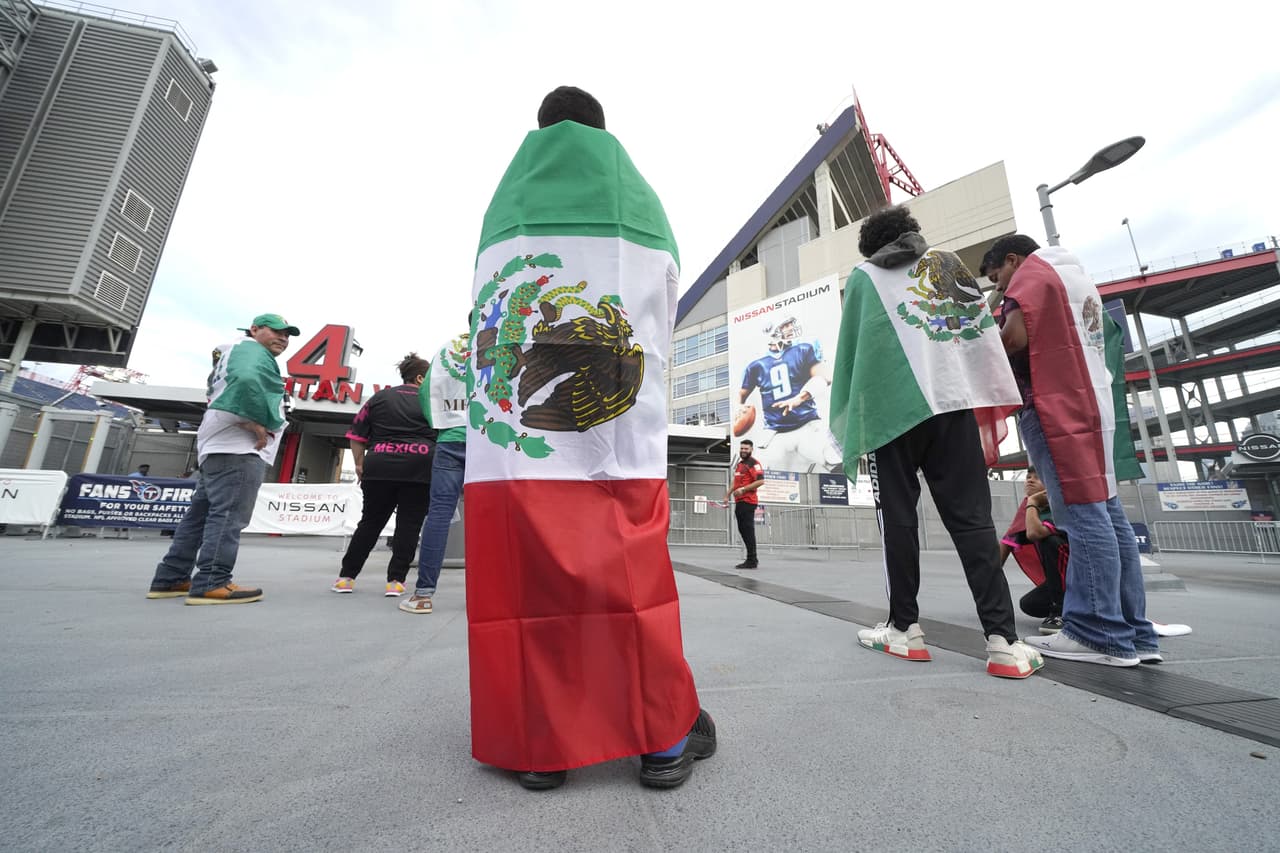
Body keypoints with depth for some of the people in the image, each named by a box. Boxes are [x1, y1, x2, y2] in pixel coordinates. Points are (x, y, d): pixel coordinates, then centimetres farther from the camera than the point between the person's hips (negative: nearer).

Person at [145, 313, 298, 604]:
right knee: (228, 515, -12)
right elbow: (247, 380, -26)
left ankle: (170, 579, 17)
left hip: (218, 447, 11)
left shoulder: (235, 353, 30)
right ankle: (211, 583, -12)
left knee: (201, 514, 12)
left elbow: (217, 393, 29)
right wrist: (258, 423, -20)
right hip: (238, 448, -11)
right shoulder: (252, 350, -4)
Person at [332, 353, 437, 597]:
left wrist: (360, 465, 17)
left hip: (380, 468, 3)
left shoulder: (379, 398, 13)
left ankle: (347, 576, 21)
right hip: (419, 470, -3)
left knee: (371, 522, 15)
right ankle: (396, 580, 3)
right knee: (409, 525, 4)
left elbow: (357, 436, 11)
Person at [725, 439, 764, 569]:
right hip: (739, 502, 9)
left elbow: (760, 481, -19)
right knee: (743, 530, 12)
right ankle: (752, 559, 20)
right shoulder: (739, 464, 20)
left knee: (748, 530, -8)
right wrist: (727, 495, 23)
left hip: (748, 501, -9)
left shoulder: (754, 463, -8)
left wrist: (743, 489, -21)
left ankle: (752, 561, -3)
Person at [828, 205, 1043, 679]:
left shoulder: (863, 276, 12)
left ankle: (904, 628, 10)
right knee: (972, 518, 4)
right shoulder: (949, 263, 21)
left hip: (892, 404, -3)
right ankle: (1003, 640, 3)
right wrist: (990, 403, 14)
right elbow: (985, 332, 14)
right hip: (954, 400, 3)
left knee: (898, 519, 4)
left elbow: (851, 349, 7)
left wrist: (851, 421, 11)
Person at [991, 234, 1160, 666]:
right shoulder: (1077, 277, 28)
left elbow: (1014, 337, -13)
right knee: (1103, 511, 6)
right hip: (1088, 403, 9)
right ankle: (1134, 633, 9)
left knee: (1082, 514, -11)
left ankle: (1101, 635, -9)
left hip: (1056, 407, -9)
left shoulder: (1032, 269, 2)